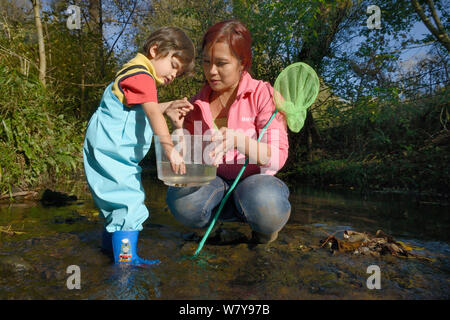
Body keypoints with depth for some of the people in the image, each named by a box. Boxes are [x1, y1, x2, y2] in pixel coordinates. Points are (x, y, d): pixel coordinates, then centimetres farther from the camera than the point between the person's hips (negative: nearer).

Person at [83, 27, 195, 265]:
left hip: (110, 152, 11)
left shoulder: (137, 74, 16)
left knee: (120, 198, 21)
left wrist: (167, 108, 7)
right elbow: (153, 114, -29)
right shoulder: (142, 76, -17)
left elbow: (142, 111, 20)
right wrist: (170, 149, -34)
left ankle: (111, 242, 37)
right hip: (110, 150, -11)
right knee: (129, 199, -12)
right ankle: (125, 257, -6)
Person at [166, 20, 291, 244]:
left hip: (254, 178, -2)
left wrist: (237, 140, -34)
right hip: (214, 181, 3)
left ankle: (263, 221, 1)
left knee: (265, 206, -37)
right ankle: (249, 210, -4)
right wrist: (179, 127, -15)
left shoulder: (262, 94, -7)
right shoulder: (198, 104, 4)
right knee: (180, 200, -29)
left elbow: (277, 156, -16)